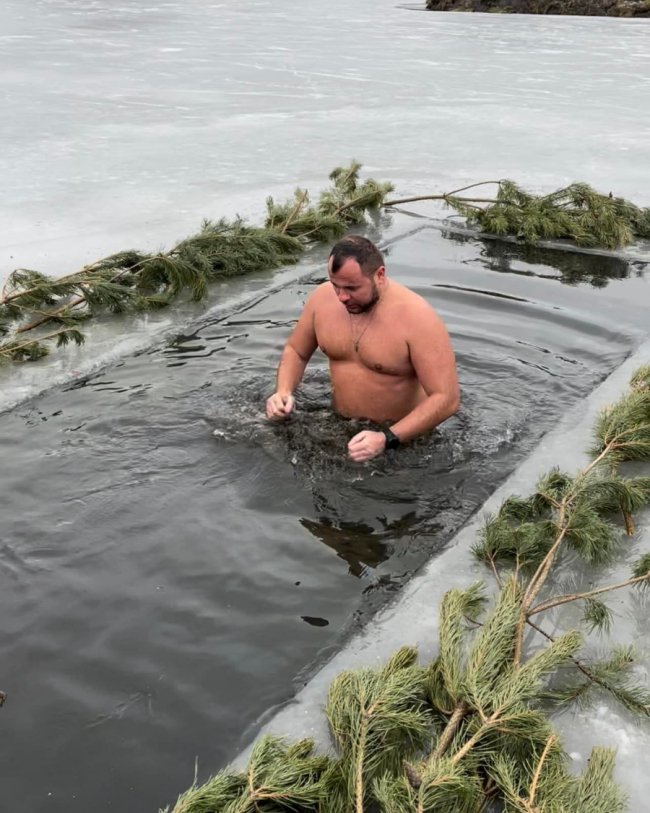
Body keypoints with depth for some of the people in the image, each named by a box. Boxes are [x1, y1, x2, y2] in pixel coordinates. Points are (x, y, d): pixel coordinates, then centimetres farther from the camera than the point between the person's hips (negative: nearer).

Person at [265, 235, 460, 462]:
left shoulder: (417, 318, -24)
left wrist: (387, 439, -34)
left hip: (403, 438, -6)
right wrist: (283, 392, -11)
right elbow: (295, 351, 8)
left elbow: (447, 398, -25)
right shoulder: (323, 297, -9)